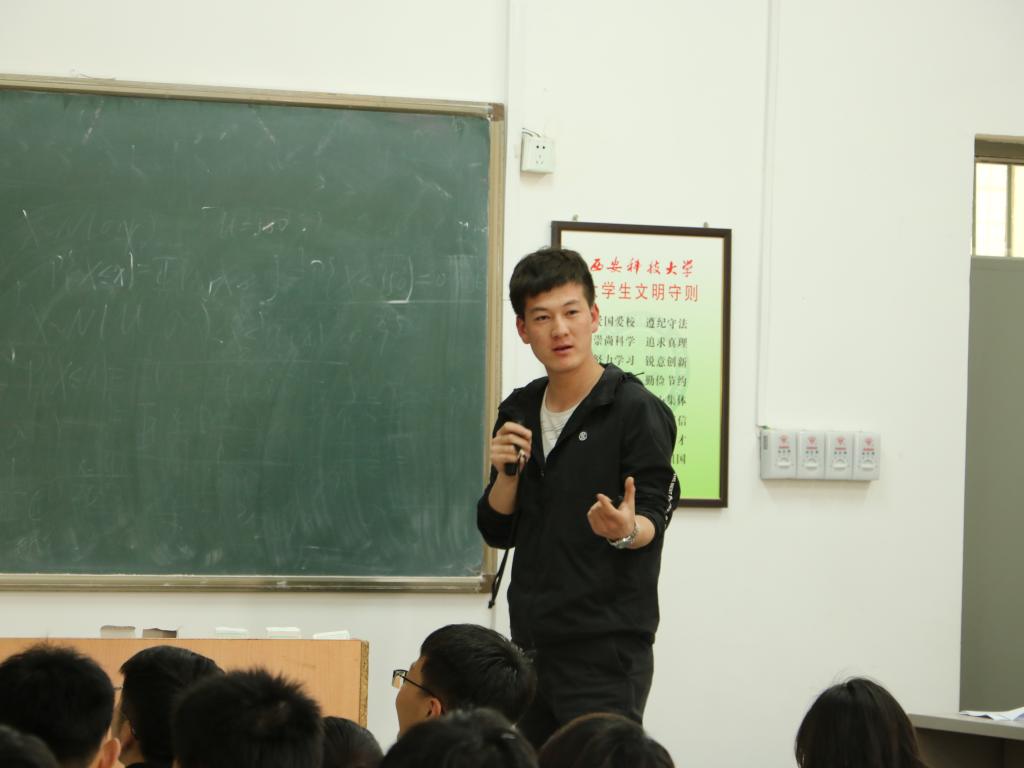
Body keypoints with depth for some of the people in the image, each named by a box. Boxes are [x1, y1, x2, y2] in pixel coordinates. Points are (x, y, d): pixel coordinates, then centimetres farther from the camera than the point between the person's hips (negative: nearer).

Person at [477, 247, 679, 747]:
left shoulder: (637, 411, -7)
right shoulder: (519, 412, 11)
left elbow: (653, 520, -10)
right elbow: (498, 533, 13)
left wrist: (625, 530, -33)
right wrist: (507, 473, -6)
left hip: (608, 652, -6)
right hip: (530, 648, 6)